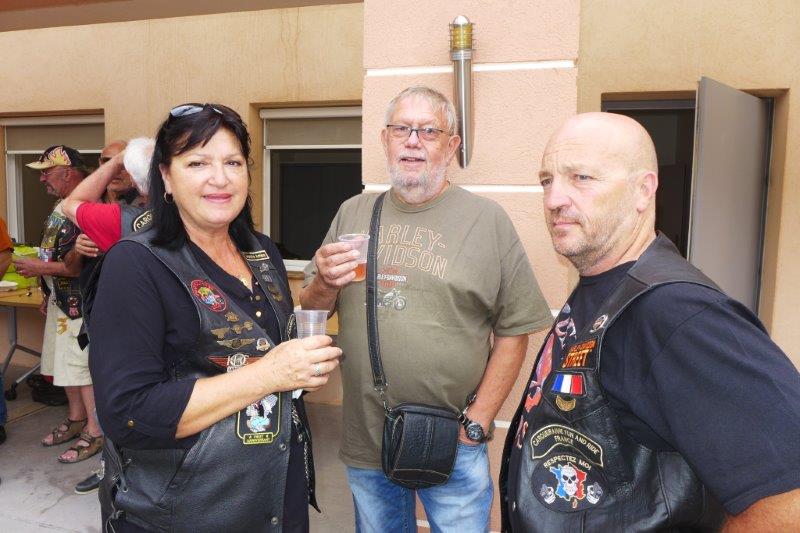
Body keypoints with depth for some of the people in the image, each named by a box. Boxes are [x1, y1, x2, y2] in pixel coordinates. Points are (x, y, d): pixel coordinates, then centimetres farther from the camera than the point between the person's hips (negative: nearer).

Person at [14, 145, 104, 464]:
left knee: (84, 366, -1)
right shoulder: (61, 205, 11)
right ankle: (76, 419, 34)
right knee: (65, 363, 18)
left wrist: (42, 268, -18)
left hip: (81, 303, -10)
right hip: (61, 299, 10)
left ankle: (95, 432, 12)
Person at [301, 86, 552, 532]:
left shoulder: (488, 219, -6)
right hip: (365, 441, 3)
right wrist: (324, 283, -14)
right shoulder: (353, 214, 4)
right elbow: (312, 307, 8)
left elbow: (513, 331, -6)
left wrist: (478, 422, -10)